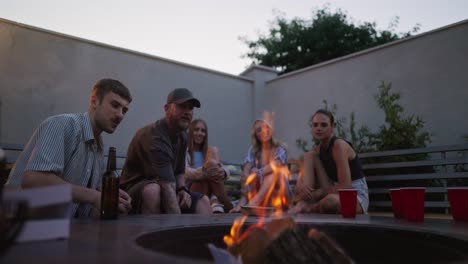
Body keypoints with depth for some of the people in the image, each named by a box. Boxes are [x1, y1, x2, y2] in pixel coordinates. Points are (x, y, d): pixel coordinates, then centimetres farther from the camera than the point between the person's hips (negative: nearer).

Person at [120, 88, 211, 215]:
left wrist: (182, 190, -7)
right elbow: (167, 187, -35)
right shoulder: (154, 135, -26)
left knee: (202, 200, 3)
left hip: (164, 191, 9)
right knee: (153, 190, -39)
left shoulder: (182, 137, 4)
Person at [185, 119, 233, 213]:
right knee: (211, 164, -27)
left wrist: (223, 172, -26)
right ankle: (229, 208, -35)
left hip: (211, 190, 4)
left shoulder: (212, 151, 17)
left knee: (213, 168, -24)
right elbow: (186, 173, -17)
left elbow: (223, 169, 1)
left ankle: (217, 205, -42)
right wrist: (204, 171, -38)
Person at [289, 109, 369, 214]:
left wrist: (318, 194, -21)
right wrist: (301, 186, -20)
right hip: (335, 192, 7)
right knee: (309, 156, -5)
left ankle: (309, 207, -9)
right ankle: (303, 202, -18)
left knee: (329, 201, -43)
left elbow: (345, 187, -25)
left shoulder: (339, 145, -18)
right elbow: (302, 179, 3)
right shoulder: (319, 149, 5)